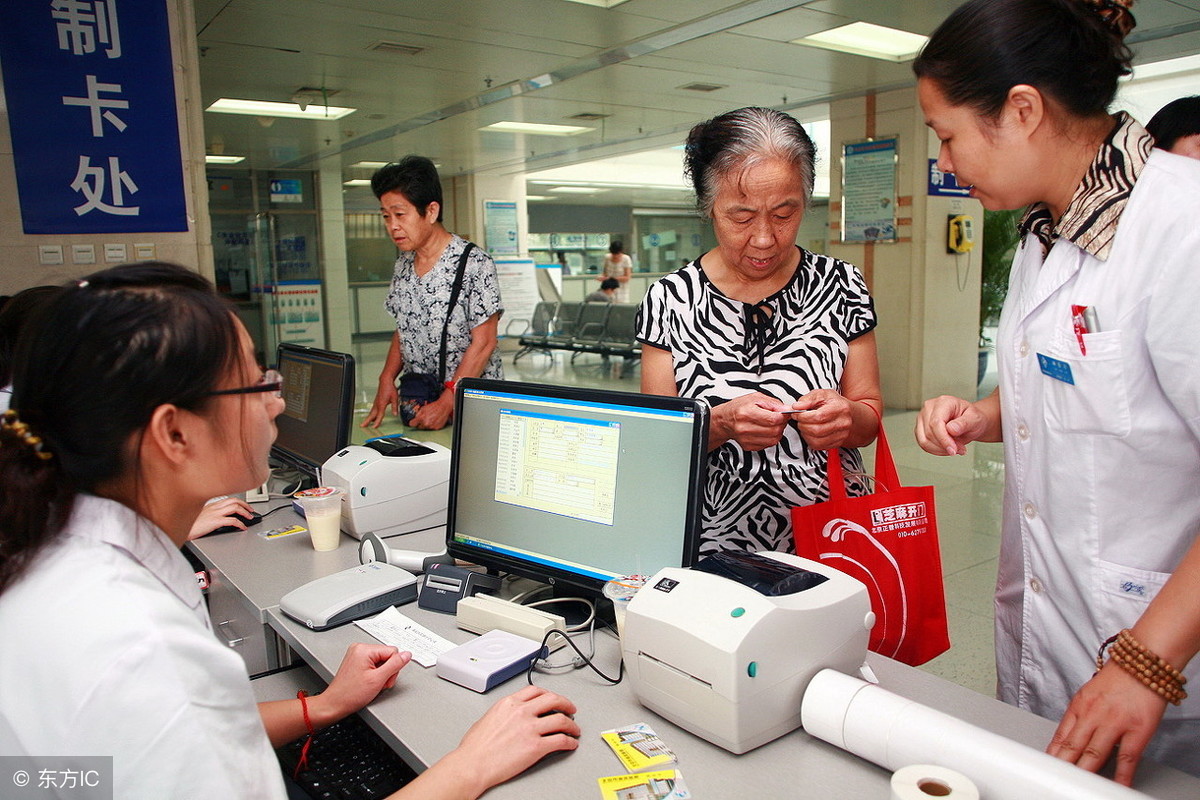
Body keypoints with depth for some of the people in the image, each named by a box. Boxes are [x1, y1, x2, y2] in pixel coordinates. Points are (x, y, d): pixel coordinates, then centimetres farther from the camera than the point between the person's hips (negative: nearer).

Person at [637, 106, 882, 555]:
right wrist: (722, 422, -20)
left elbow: (869, 418, 8)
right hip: (715, 547, -1)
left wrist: (845, 418, -14)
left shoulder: (840, 286, 3)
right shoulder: (670, 300, 0)